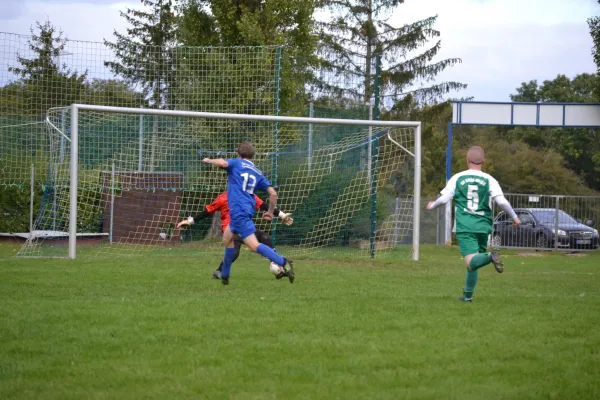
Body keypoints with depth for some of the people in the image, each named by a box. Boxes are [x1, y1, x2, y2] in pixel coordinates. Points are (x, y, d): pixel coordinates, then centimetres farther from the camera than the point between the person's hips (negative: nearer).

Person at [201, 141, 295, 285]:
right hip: (247, 209, 8)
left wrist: (208, 160, 2)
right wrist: (270, 212, 21)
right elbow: (273, 193, 9)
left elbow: (222, 163, -18)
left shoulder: (236, 163, 3)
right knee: (227, 238, 27)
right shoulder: (258, 173, 17)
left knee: (253, 245, -15)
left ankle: (283, 262, -31)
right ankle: (224, 275, 35)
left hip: (238, 211, -8)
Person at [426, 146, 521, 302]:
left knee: (471, 261, -14)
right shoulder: (489, 180, 2)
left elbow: (443, 199, 4)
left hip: (464, 226, -2)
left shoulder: (457, 178, 3)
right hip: (483, 226, 2)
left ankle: (490, 256, -44)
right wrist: (514, 217, 9)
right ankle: (468, 294, 20)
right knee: (473, 262, 18)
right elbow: (502, 201, -5)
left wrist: (432, 206, 26)